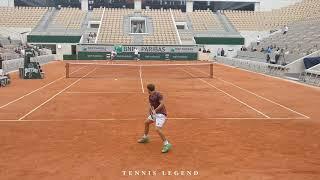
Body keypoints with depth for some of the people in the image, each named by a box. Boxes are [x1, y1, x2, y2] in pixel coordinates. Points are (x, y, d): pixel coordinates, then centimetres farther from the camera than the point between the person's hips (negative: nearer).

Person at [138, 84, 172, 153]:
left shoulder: (158, 94, -19)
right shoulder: (150, 96, 8)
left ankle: (166, 144, -13)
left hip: (161, 114, -10)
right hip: (155, 114, 10)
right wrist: (150, 110, -7)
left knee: (157, 129, -22)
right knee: (146, 122, 22)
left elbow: (162, 104, -27)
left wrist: (155, 110, -30)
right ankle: (145, 138, 42)